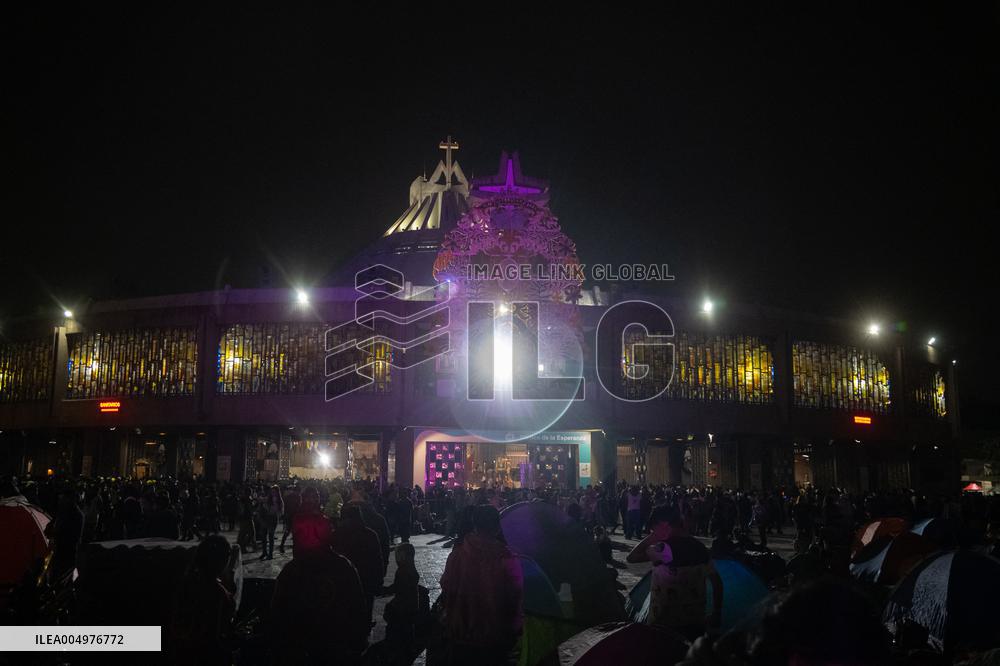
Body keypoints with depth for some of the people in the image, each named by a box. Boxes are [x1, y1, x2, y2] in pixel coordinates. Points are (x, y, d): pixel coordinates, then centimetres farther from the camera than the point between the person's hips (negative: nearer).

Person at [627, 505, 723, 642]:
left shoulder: (665, 548, -19)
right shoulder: (700, 547, 3)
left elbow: (631, 558, -15)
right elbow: (717, 580, 9)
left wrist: (651, 537, -6)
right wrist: (716, 614, 18)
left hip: (666, 624, -6)